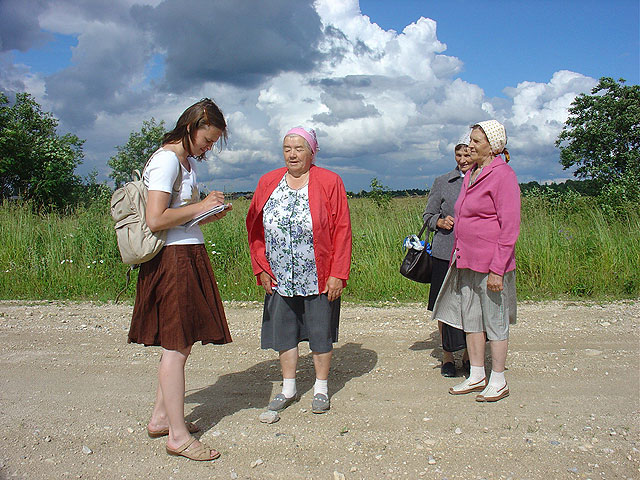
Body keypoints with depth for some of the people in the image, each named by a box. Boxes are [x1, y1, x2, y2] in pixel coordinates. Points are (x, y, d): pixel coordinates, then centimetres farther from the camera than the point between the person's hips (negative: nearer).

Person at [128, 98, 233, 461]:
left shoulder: (186, 161, 18)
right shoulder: (166, 160, -12)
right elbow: (156, 220, -21)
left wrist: (208, 212, 5)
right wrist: (200, 206, -12)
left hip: (189, 257, 10)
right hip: (174, 259, -10)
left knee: (181, 343, 13)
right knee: (176, 346, -4)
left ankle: (161, 417, 26)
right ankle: (178, 435, 5)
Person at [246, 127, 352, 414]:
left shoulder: (329, 182, -3)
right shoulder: (268, 183, 7)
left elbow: (342, 230, -6)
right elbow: (254, 228, 10)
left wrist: (337, 274, -12)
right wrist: (261, 268, 2)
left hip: (319, 279, -3)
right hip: (279, 279, 3)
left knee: (321, 334, 7)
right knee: (284, 333, 11)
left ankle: (321, 390, 24)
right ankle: (288, 389, 27)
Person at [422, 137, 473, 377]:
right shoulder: (443, 182, 6)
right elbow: (428, 215, 12)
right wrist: (440, 222, -9)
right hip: (446, 253, 0)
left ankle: (468, 355, 25)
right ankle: (447, 356, 20)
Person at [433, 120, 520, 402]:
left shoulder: (502, 175, -12)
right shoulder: (470, 175, 13)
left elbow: (510, 225, -16)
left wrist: (497, 269, -19)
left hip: (490, 263, -8)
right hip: (466, 262, 8)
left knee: (494, 321, 3)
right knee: (470, 318, 13)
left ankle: (498, 382, 17)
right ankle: (476, 376, 26)